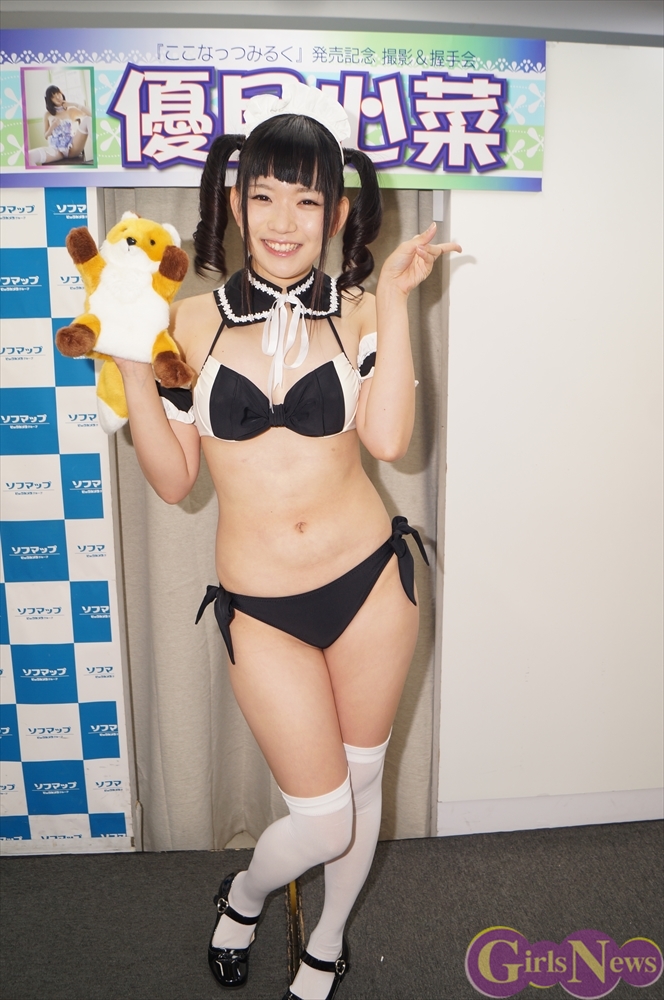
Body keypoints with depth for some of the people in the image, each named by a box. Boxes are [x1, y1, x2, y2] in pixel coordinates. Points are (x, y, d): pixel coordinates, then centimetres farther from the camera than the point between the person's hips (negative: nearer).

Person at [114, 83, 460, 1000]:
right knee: (321, 819, 5)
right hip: (260, 606, -1)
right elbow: (173, 478, -3)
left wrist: (394, 301, -14)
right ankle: (244, 896, 44)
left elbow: (387, 438, -17)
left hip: (369, 579, 2)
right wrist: (129, 362, -11)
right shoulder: (192, 322, -2)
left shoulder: (357, 312, -1)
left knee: (362, 781, 19)